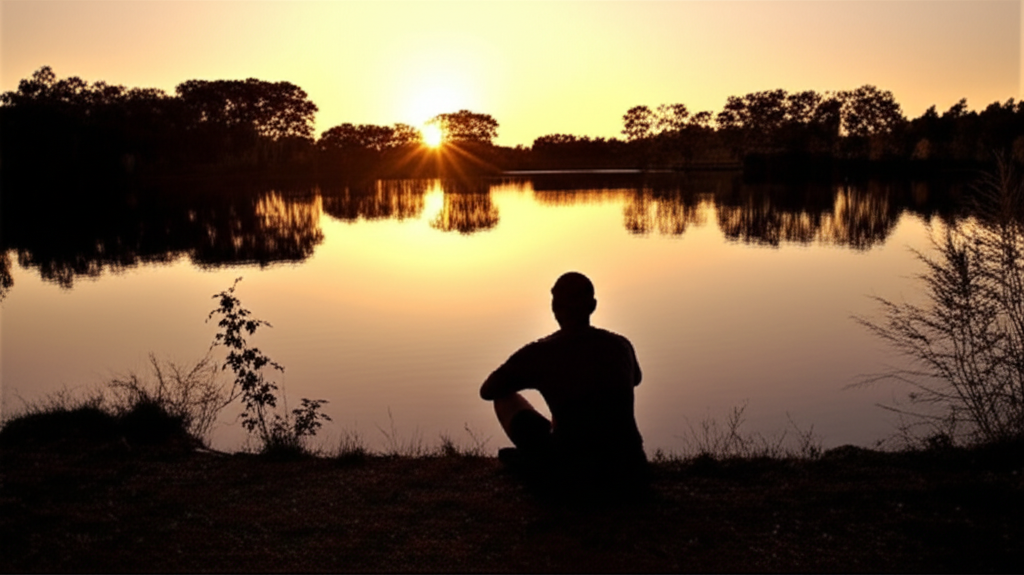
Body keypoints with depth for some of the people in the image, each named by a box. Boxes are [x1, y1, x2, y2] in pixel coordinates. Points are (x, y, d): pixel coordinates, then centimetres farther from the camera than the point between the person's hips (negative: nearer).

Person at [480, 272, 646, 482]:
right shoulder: (620, 345, 3)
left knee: (505, 397, 12)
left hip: (573, 465, -4)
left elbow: (487, 391, 5)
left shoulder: (538, 353, -9)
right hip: (629, 467, 4)